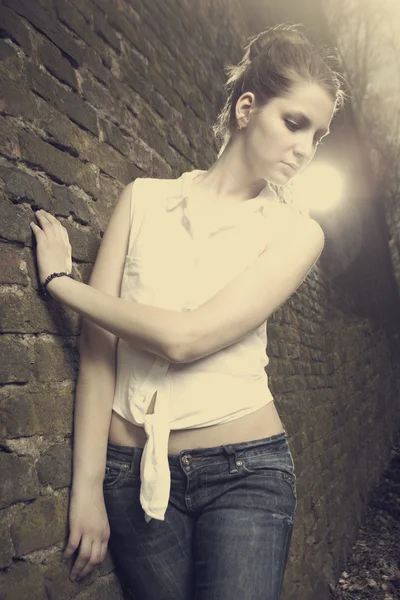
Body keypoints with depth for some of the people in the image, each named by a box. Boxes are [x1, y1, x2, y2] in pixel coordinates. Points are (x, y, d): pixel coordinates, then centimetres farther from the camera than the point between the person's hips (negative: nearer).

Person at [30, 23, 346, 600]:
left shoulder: (295, 232, -3)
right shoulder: (144, 199, 2)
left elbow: (184, 338, -16)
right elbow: (99, 338, -4)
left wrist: (60, 280, -6)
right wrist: (88, 487, -7)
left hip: (246, 471, -1)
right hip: (133, 470, 1)